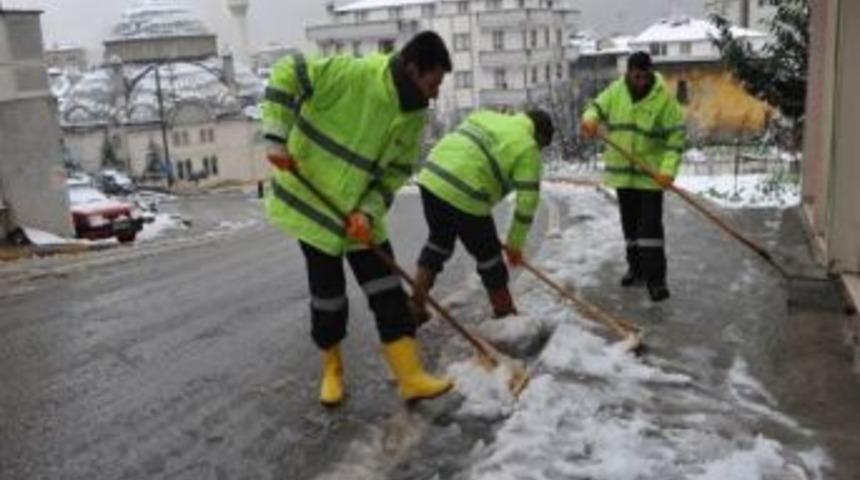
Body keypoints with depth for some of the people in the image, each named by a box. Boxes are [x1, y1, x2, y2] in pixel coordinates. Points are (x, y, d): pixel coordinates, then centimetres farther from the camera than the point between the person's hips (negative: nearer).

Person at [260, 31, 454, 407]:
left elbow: (397, 171, -1)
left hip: (361, 211, 5)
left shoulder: (415, 115, -5)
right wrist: (277, 136, -23)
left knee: (387, 292, 0)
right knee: (327, 292, 4)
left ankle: (411, 377, 6)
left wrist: (369, 211, -17)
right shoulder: (348, 73, -23)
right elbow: (287, 73, -17)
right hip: (311, 200, -5)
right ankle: (332, 369, 27)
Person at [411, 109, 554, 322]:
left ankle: (416, 305, 31)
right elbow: (527, 199, -3)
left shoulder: (486, 116, 21)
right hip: (464, 198, -7)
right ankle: (504, 314, 27)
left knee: (439, 240, 28)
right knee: (488, 255, 13)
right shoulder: (528, 148, 1)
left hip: (431, 178, 7)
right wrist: (515, 244, 8)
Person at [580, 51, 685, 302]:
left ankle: (655, 278, -6)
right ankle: (636, 268, 30)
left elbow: (676, 136, -12)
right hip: (622, 171, 5)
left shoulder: (664, 97, -12)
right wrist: (589, 120, -19)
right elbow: (597, 107, 8)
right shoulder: (615, 91, 0)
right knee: (630, 223, 14)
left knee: (650, 225, -10)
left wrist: (668, 169, -23)